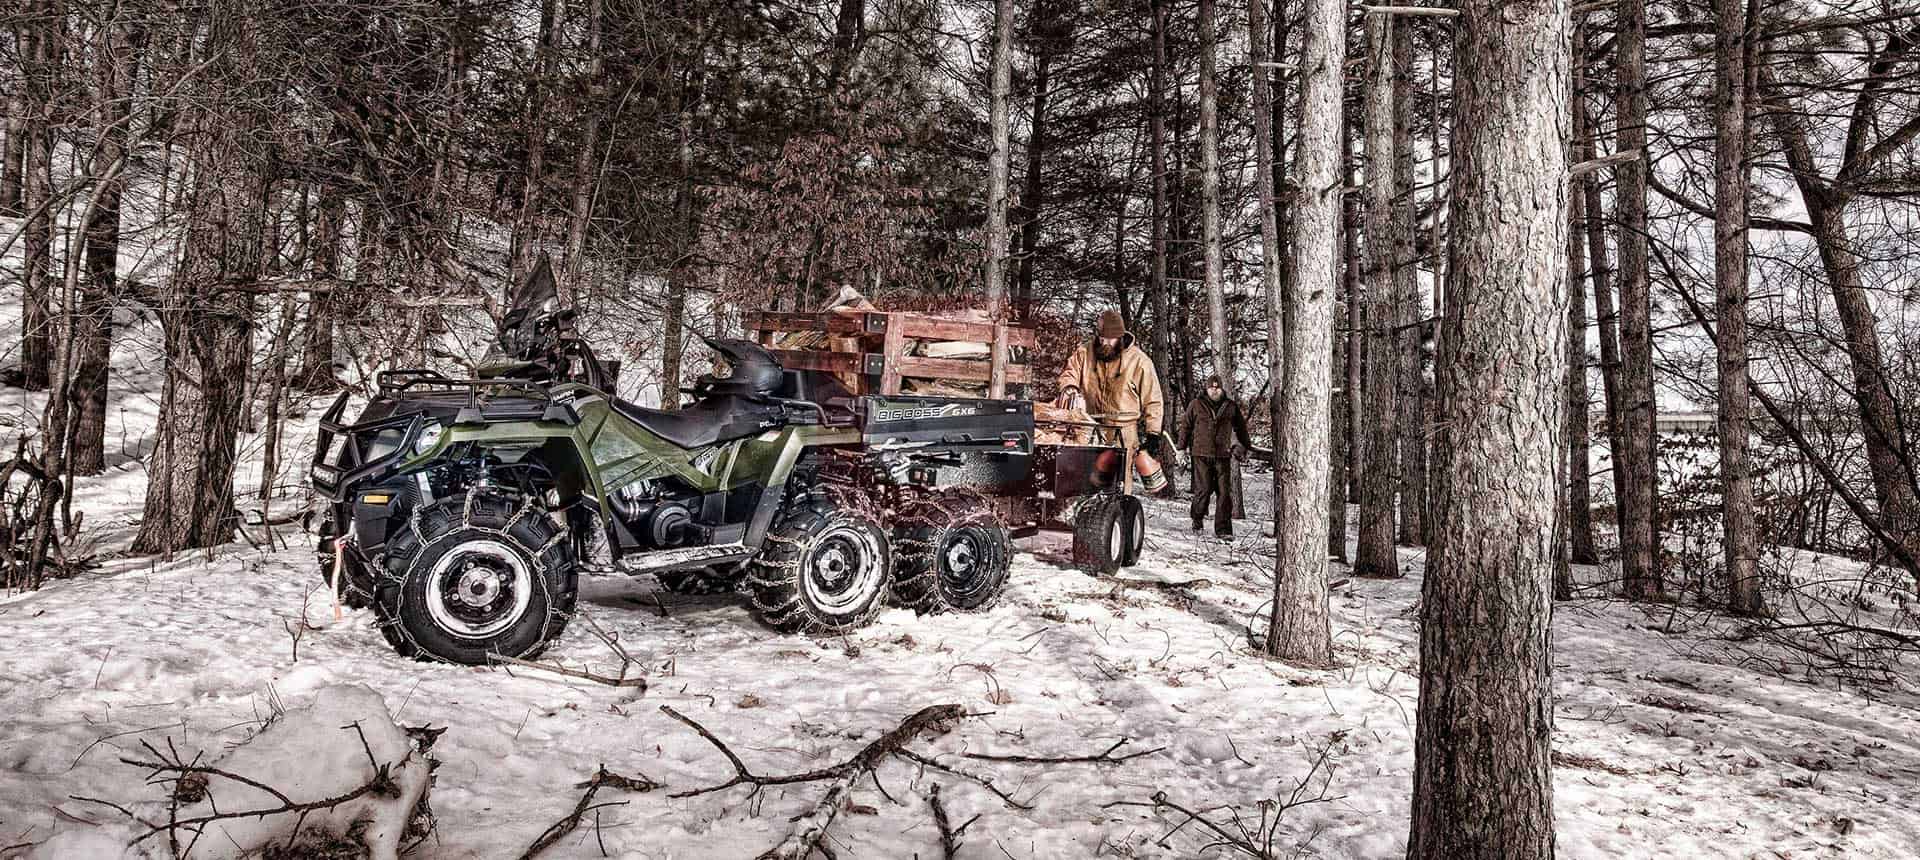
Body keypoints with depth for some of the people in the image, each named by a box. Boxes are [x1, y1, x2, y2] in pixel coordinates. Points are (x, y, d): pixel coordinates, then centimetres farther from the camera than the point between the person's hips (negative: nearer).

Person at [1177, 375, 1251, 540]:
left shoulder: (1231, 407, 10)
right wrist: (1183, 446, 7)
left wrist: (1245, 446, 27)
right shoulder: (1196, 405, 4)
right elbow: (1186, 426, 10)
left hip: (1223, 455, 2)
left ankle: (1223, 529, 1)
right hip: (1202, 454, -2)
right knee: (1203, 489, -6)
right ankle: (1197, 519, 20)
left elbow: (1240, 428, 22)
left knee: (1225, 492, -3)